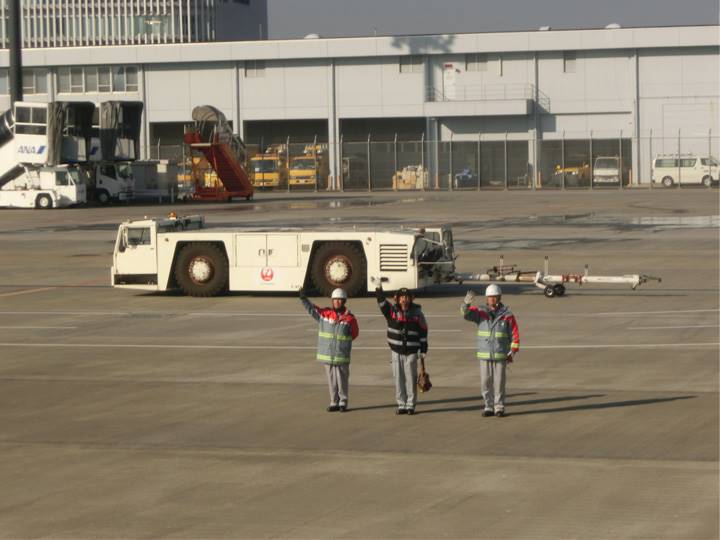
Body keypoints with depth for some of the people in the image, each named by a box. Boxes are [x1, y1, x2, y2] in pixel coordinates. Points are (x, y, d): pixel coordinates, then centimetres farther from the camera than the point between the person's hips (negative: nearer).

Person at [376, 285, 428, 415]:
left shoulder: (417, 313, -1)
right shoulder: (392, 311, 1)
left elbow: (423, 331, 3)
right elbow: (382, 303, -16)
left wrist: (423, 351, 1)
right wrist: (379, 291, -35)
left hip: (411, 352, -2)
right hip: (396, 351, 2)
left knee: (410, 379, 0)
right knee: (398, 379, 5)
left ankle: (410, 405, 8)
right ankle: (401, 405, 13)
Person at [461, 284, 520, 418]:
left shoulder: (507, 315, -2)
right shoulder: (481, 313, 3)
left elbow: (515, 335, 0)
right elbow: (466, 312, -13)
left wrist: (513, 352, -7)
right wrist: (467, 302, -34)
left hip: (501, 355, -2)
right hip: (484, 356, 2)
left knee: (499, 382, 0)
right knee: (486, 382, 4)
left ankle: (499, 407, 8)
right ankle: (489, 407, 13)